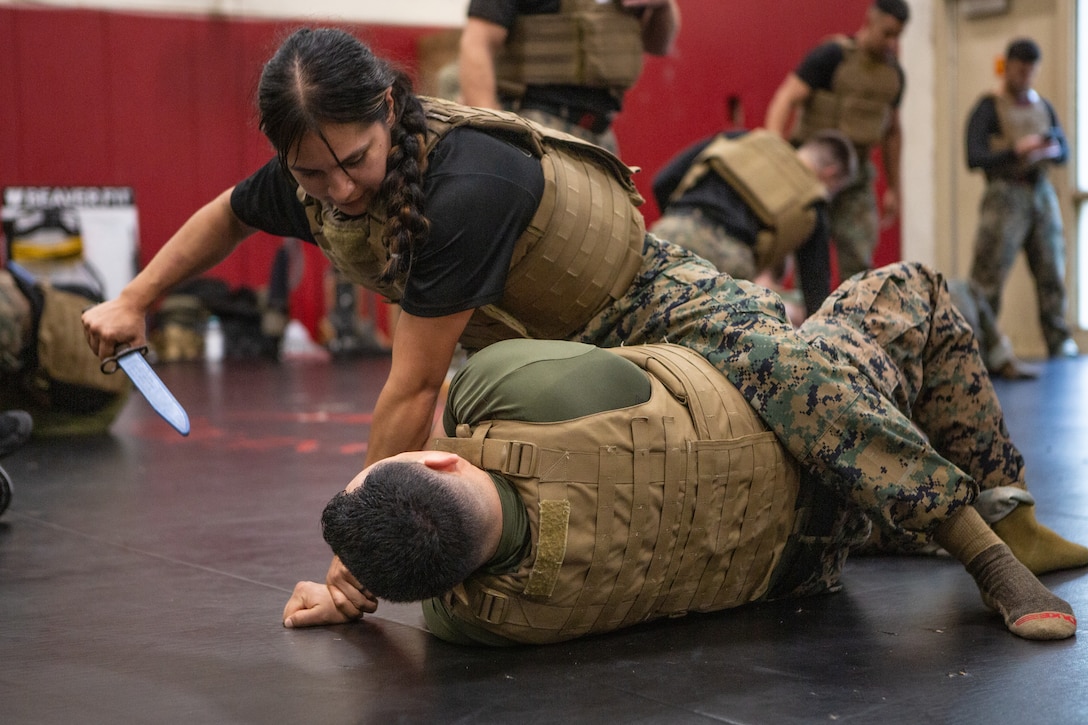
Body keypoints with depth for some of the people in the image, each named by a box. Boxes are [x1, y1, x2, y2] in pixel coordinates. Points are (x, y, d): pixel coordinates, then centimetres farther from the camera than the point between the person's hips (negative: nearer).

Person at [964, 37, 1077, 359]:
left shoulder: (1043, 106, 17)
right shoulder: (989, 107, -1)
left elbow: (1064, 151, 19)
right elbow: (974, 158, -11)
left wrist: (1050, 150, -5)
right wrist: (1016, 151, -21)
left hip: (1041, 191, 6)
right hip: (1006, 196, -6)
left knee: (1052, 272, 3)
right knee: (988, 278, -10)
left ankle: (1059, 342, 9)